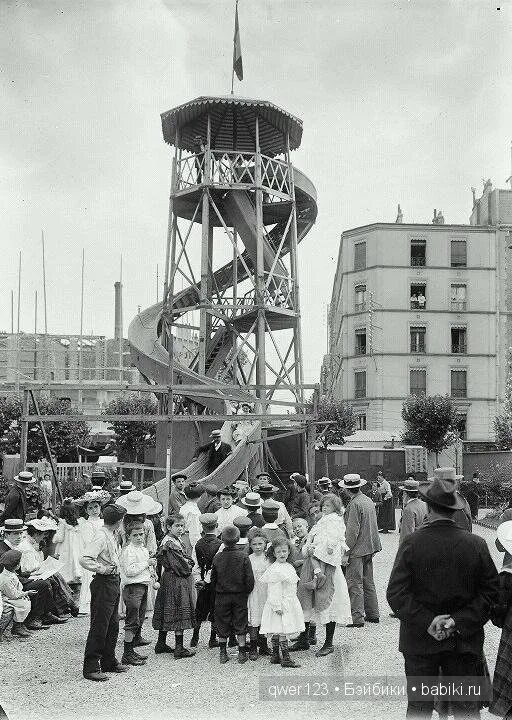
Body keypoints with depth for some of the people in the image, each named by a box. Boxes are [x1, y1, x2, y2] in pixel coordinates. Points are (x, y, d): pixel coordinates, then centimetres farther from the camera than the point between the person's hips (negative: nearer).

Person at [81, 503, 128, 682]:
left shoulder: (112, 535, 10)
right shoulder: (101, 537, -19)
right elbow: (85, 560, -29)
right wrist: (103, 569, -21)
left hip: (114, 582, 10)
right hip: (103, 584, -10)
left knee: (113, 625, 17)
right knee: (99, 627, -3)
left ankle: (109, 661, 28)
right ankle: (91, 668, 4)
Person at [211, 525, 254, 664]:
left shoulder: (217, 558, -8)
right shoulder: (243, 557, -12)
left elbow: (213, 579, 1)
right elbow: (250, 578, -10)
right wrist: (247, 592, 5)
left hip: (222, 597, 1)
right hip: (240, 596, -1)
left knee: (222, 626, 12)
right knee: (240, 626, 10)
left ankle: (223, 653, 17)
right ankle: (242, 653, 11)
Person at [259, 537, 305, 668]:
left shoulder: (290, 567, 12)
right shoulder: (274, 570, -16)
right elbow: (274, 590, -18)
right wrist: (277, 606, -20)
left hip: (289, 603, 8)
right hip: (279, 604, -8)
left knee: (277, 632, 13)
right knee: (282, 631, -6)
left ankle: (275, 655, 19)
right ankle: (285, 658, -2)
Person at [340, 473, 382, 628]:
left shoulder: (355, 504, -18)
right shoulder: (368, 500, 9)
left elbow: (352, 531, -20)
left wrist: (346, 553, -16)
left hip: (357, 550, -9)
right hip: (370, 547, 9)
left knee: (355, 584, -3)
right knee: (368, 582, 16)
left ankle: (357, 618, -1)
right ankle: (372, 614, 23)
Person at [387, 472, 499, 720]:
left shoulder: (412, 543, -12)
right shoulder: (476, 544, -8)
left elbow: (396, 593, -15)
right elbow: (491, 591, -6)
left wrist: (426, 621, -13)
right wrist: (460, 621, -8)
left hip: (420, 642, -1)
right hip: (465, 642, 1)